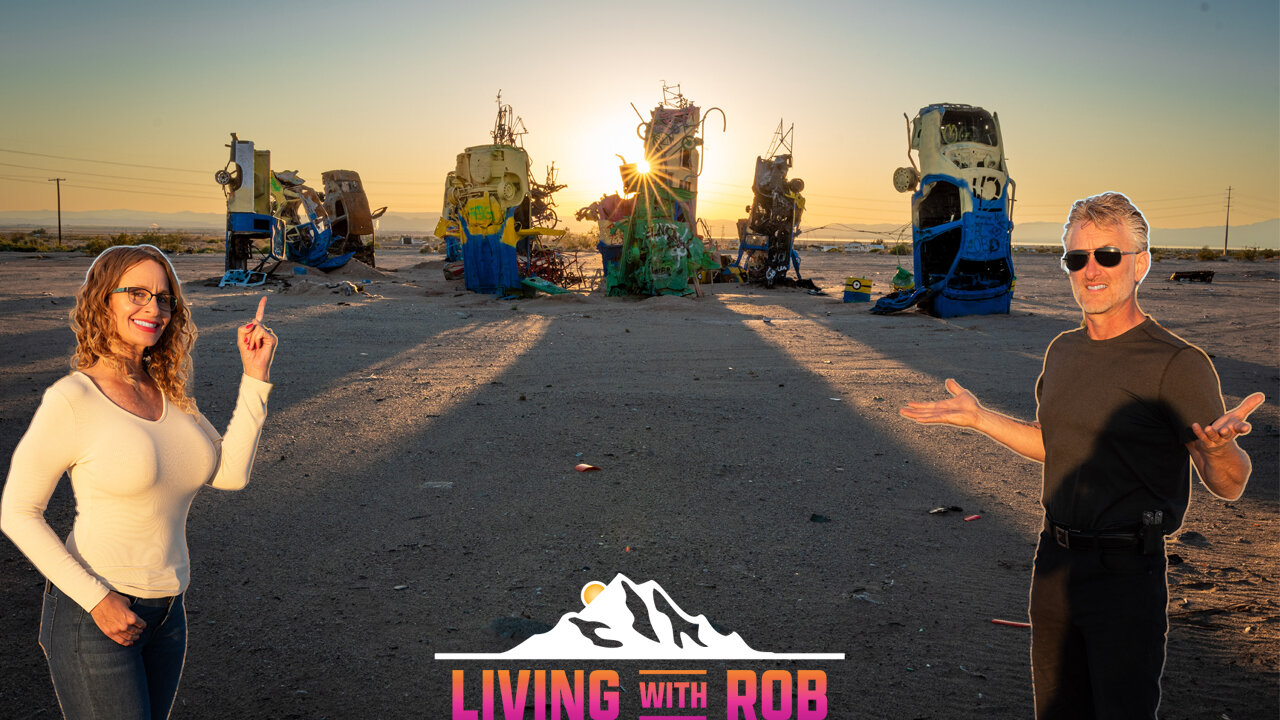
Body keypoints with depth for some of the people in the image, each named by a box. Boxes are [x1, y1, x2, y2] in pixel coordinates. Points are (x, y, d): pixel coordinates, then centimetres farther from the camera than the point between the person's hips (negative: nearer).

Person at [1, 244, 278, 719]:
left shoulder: (167, 392, 5)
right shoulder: (72, 401, -14)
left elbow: (231, 473, -2)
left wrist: (256, 377, -7)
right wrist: (97, 599, -17)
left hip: (166, 615, 7)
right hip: (91, 615, -6)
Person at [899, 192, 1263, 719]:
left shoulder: (1177, 364, -14)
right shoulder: (1063, 351, 7)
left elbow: (1228, 485, -14)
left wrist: (1218, 444, -35)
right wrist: (977, 417, 15)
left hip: (1125, 576, -6)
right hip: (1055, 564, 7)